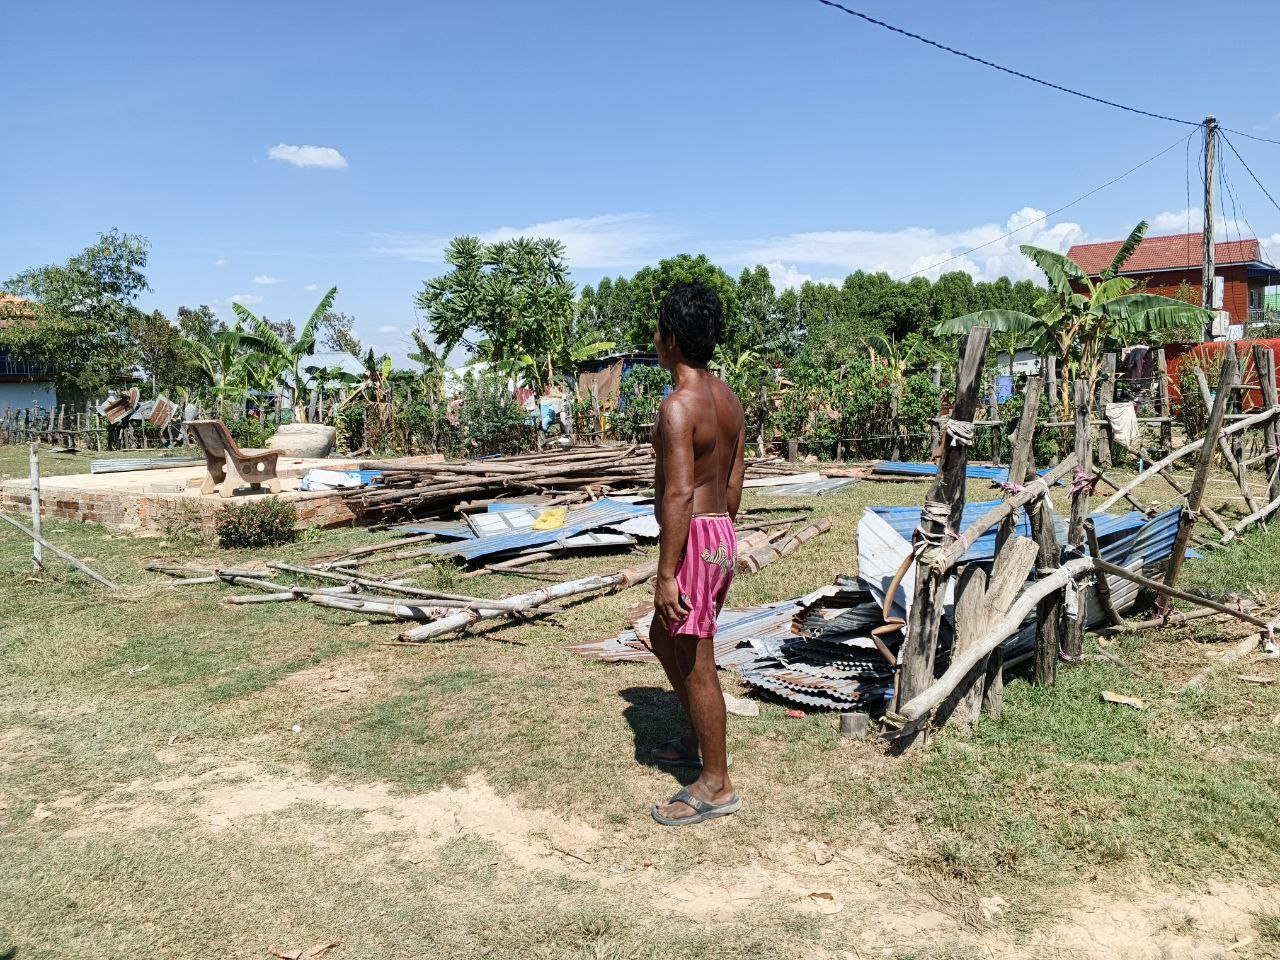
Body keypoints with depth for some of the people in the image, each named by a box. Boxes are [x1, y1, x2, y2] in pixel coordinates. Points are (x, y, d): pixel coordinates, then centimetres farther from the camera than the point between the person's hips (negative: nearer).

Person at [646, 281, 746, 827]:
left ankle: (716, 786, 17)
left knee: (695, 664, 3)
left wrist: (666, 573, -22)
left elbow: (680, 493, -25)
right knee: (663, 640, 25)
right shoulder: (729, 400, 9)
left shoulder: (678, 407, -20)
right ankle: (699, 742, 38)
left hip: (693, 542, -10)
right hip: (721, 536, 10)